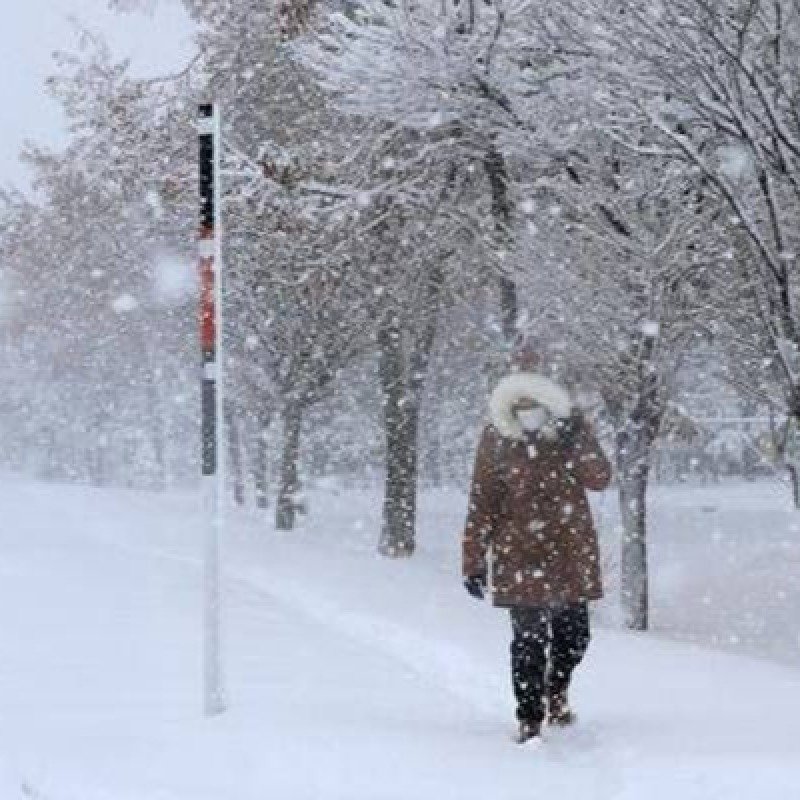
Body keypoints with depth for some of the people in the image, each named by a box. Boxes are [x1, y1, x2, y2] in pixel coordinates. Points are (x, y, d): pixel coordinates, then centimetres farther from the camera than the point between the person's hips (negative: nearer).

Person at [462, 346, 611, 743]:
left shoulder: (569, 427, -1)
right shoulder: (496, 438, -6)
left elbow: (600, 479, -9)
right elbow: (481, 503, -3)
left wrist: (577, 442, -26)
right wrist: (474, 561, -5)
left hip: (571, 550, 3)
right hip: (520, 554, -2)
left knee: (573, 634, 11)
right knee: (529, 639, -7)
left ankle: (556, 693, 38)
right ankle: (529, 718, 4)